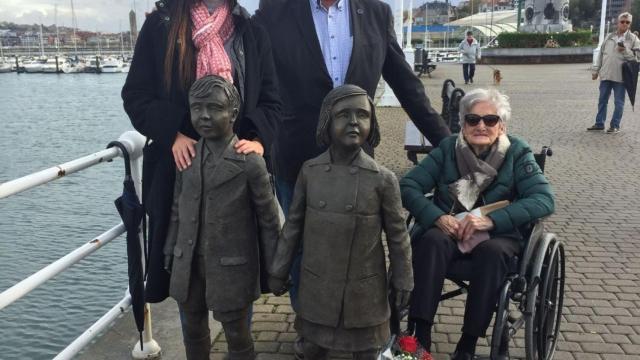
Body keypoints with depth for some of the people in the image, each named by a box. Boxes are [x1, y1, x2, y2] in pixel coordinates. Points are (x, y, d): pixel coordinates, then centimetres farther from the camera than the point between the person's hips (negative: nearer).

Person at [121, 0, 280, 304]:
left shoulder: (251, 32, 9)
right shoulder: (160, 25, 4)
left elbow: (270, 99, 8)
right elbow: (135, 94, 2)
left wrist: (259, 140, -11)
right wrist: (173, 135, -13)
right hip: (181, 163, -1)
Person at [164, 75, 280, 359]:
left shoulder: (250, 162, -13)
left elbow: (268, 220, -8)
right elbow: (177, 210, 10)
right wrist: (170, 255, 12)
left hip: (232, 268, -5)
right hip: (188, 265, 5)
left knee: (237, 336, 12)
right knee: (192, 332, 21)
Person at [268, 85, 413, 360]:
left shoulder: (383, 179, -12)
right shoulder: (309, 171, -7)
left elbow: (397, 235, -4)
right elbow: (294, 224, 2)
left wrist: (403, 283, 1)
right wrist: (278, 271, 6)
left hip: (363, 289, -2)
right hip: (317, 286, 2)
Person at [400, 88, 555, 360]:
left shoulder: (517, 153, -3)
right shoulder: (447, 149, 1)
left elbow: (544, 199, -15)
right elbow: (407, 186, -6)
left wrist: (491, 220, -27)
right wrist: (437, 217, -24)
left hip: (498, 234, -1)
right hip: (448, 229, 1)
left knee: (491, 251, -34)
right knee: (432, 241, -32)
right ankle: (420, 334, -28)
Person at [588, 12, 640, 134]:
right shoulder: (609, 37, 10)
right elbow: (601, 54, 13)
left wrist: (625, 51, -17)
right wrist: (595, 70, 10)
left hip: (620, 76, -4)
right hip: (606, 74, 4)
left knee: (619, 102, 3)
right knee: (602, 100, 10)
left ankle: (615, 126, 11)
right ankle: (599, 123, 19)